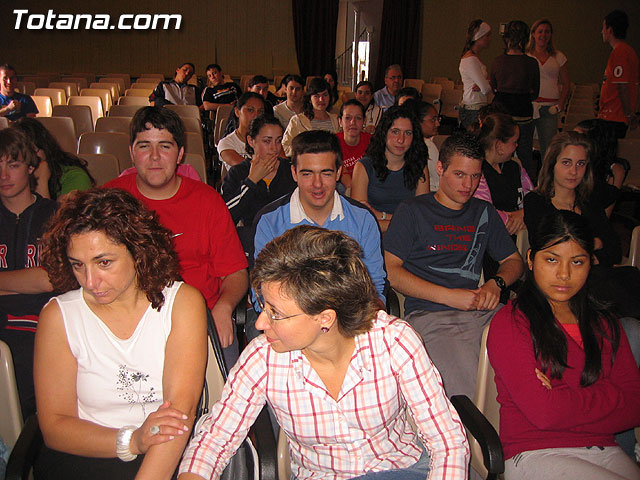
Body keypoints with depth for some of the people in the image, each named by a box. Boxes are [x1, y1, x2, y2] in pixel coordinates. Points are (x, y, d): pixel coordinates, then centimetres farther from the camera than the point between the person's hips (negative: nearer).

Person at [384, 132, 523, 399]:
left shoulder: (484, 213, 25)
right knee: (466, 392, -31)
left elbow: (513, 260, 30)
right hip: (427, 314, -4)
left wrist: (496, 284, 5)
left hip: (479, 311, 5)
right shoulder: (413, 211, 11)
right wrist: (449, 296, -7)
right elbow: (390, 270, 1)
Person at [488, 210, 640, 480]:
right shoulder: (510, 323, -6)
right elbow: (544, 412, -14)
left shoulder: (604, 323, 13)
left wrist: (567, 402, -9)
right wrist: (607, 398, -3)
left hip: (603, 449, 5)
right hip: (534, 454, -5)